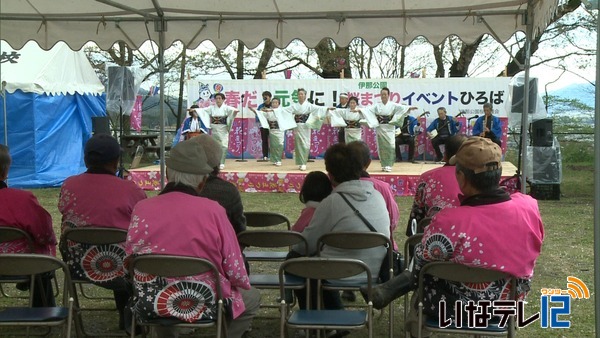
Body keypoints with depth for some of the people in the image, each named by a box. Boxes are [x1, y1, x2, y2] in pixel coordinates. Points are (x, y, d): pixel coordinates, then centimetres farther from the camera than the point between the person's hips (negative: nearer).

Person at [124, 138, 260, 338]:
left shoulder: (142, 209, -11)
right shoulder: (212, 210, -18)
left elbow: (129, 261, -1)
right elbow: (233, 267, -13)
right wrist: (243, 283, 9)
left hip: (152, 304, 3)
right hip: (205, 305, -3)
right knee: (252, 297, 26)